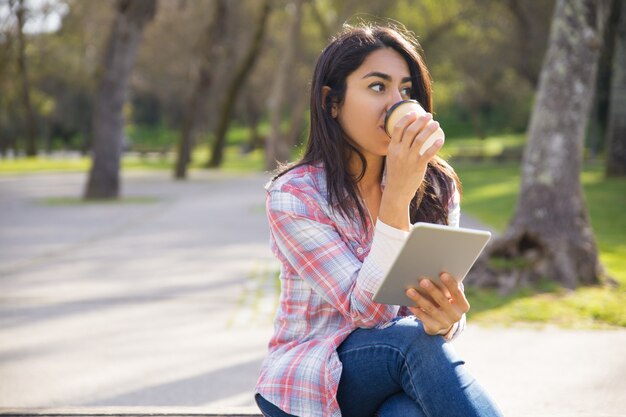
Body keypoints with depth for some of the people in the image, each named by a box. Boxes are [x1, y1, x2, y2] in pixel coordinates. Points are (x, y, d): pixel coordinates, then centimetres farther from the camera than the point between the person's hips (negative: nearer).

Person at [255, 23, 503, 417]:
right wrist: (398, 195, -29)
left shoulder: (437, 187, 0)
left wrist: (444, 320, -30)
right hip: (309, 385, -2)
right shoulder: (293, 196, -13)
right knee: (413, 339, -32)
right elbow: (369, 312, -20)